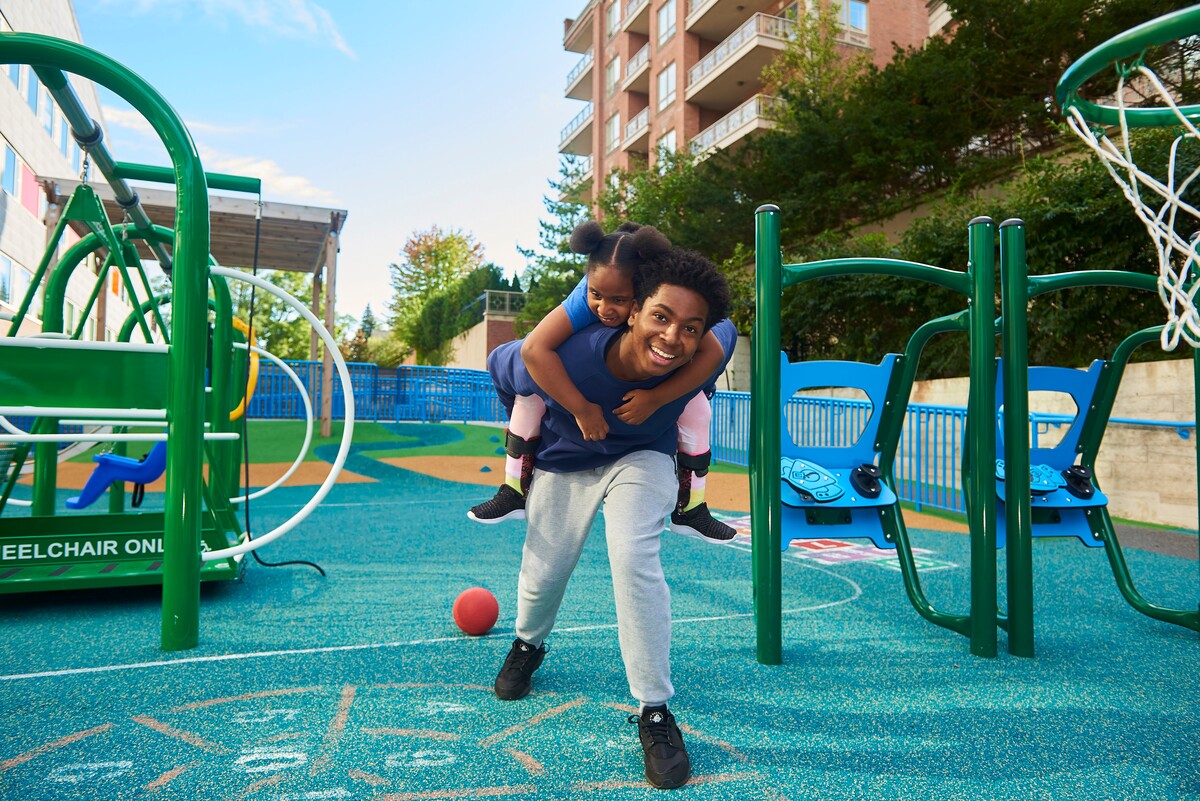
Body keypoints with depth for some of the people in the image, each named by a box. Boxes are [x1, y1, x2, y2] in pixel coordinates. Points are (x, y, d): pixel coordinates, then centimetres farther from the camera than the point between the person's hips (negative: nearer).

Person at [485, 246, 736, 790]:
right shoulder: (560, 358, -40)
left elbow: (725, 329, -6)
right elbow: (500, 364, -15)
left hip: (642, 459, 0)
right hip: (564, 463, 1)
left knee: (635, 561, -23)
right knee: (544, 572, 6)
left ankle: (654, 713, -6)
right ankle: (528, 646, 44)